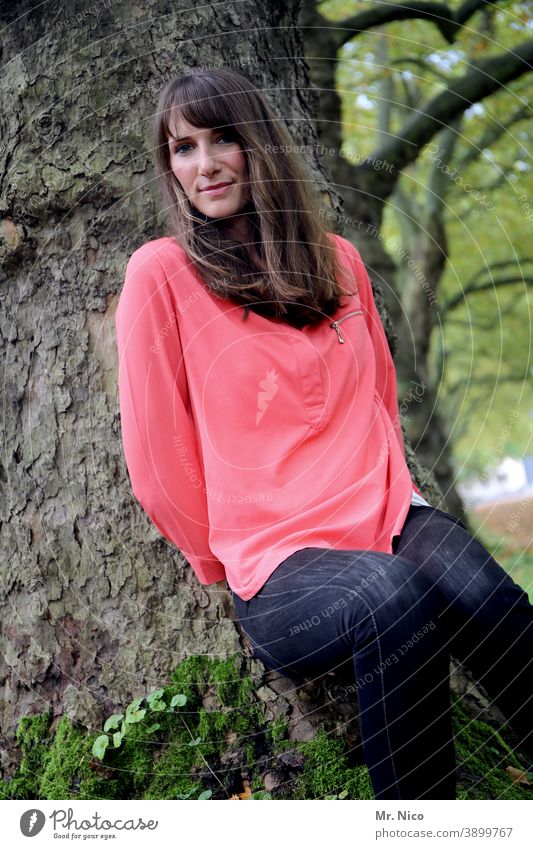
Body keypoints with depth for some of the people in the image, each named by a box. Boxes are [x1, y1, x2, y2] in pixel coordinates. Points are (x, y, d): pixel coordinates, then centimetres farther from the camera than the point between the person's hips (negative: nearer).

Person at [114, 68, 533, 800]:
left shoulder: (335, 260, 14)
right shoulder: (162, 273, -2)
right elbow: (158, 462, -1)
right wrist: (228, 565, 6)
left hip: (391, 522, 4)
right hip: (281, 571, -4)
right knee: (397, 596, -37)